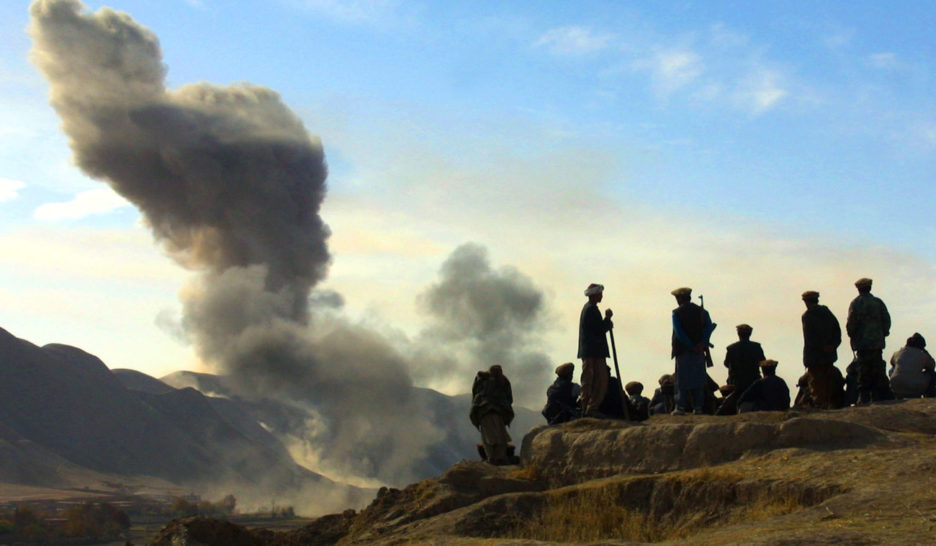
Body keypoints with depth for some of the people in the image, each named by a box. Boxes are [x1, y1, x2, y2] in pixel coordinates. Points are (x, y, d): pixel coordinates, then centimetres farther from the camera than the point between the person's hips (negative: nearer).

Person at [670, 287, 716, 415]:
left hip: (683, 351, -3)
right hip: (699, 352, 3)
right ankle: (698, 407, 6)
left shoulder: (677, 313, -2)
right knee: (698, 379, 8)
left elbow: (678, 332, -12)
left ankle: (680, 407, -4)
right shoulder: (702, 312, 9)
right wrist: (702, 344, -13)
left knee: (682, 379, 1)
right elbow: (709, 327, -5)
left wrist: (691, 346, -12)